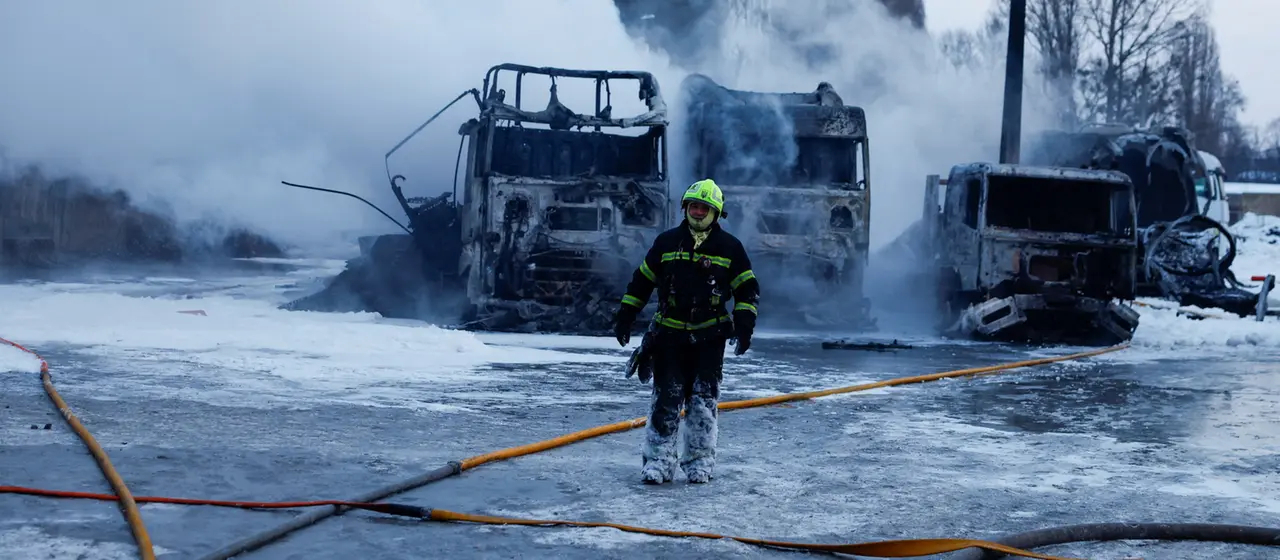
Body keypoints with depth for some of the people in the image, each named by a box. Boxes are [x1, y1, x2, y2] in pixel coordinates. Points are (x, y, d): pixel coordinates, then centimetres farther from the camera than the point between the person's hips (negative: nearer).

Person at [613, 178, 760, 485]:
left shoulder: (729, 247, 3)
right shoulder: (667, 242, 6)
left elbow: (747, 288, 7)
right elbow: (641, 281, 13)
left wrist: (744, 324, -5)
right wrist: (625, 316, 9)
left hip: (709, 338, -1)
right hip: (669, 335, 1)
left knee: (704, 401, -1)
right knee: (665, 400, -2)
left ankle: (700, 460, 9)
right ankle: (659, 459, 2)